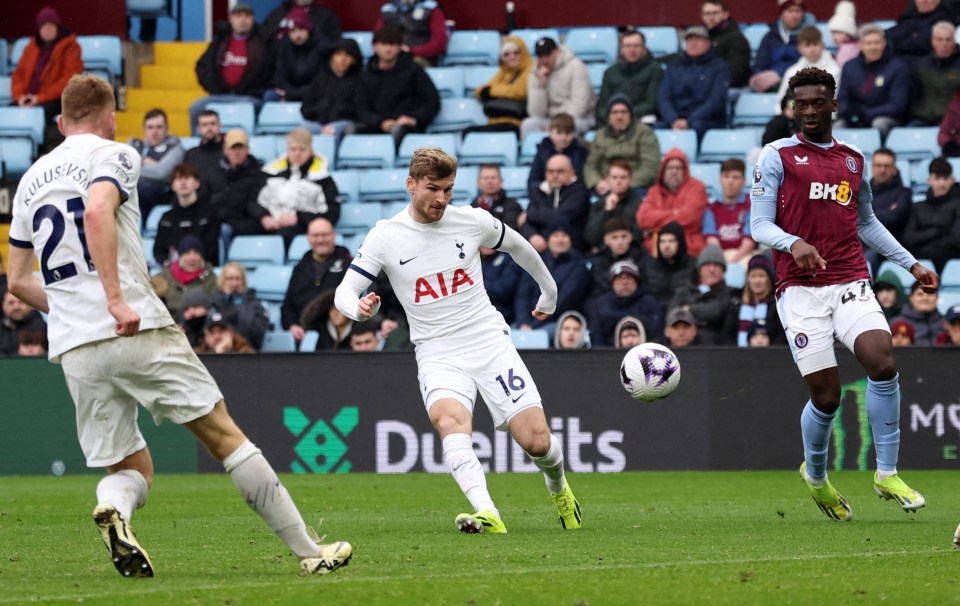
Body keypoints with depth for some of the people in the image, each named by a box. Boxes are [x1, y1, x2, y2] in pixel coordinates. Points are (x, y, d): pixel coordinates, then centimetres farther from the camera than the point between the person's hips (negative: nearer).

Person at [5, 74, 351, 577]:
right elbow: (97, 213, -21)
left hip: (73, 348, 5)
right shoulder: (113, 156, 1)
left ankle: (113, 508, -23)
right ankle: (309, 551, 2)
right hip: (139, 330, -5)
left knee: (133, 468, 13)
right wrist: (116, 300, -25)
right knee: (224, 436, 3)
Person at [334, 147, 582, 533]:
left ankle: (557, 485, 29)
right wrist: (360, 308, -28)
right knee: (448, 418, -34)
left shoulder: (472, 221, 0)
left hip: (491, 343, 1)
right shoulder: (386, 237, -5)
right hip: (438, 355, -1)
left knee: (537, 442, -7)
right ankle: (486, 513, -45)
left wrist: (549, 293, 32)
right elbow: (344, 291, -4)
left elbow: (518, 247, 19)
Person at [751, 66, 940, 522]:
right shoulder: (778, 156, 3)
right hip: (801, 289, -3)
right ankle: (815, 475, 23)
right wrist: (794, 243, -22)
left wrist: (911, 264, 25)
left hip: (851, 283, 3)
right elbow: (759, 225, -2)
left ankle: (887, 475, -10)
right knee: (825, 396, -7)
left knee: (882, 363, -21)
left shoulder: (852, 159, 17)